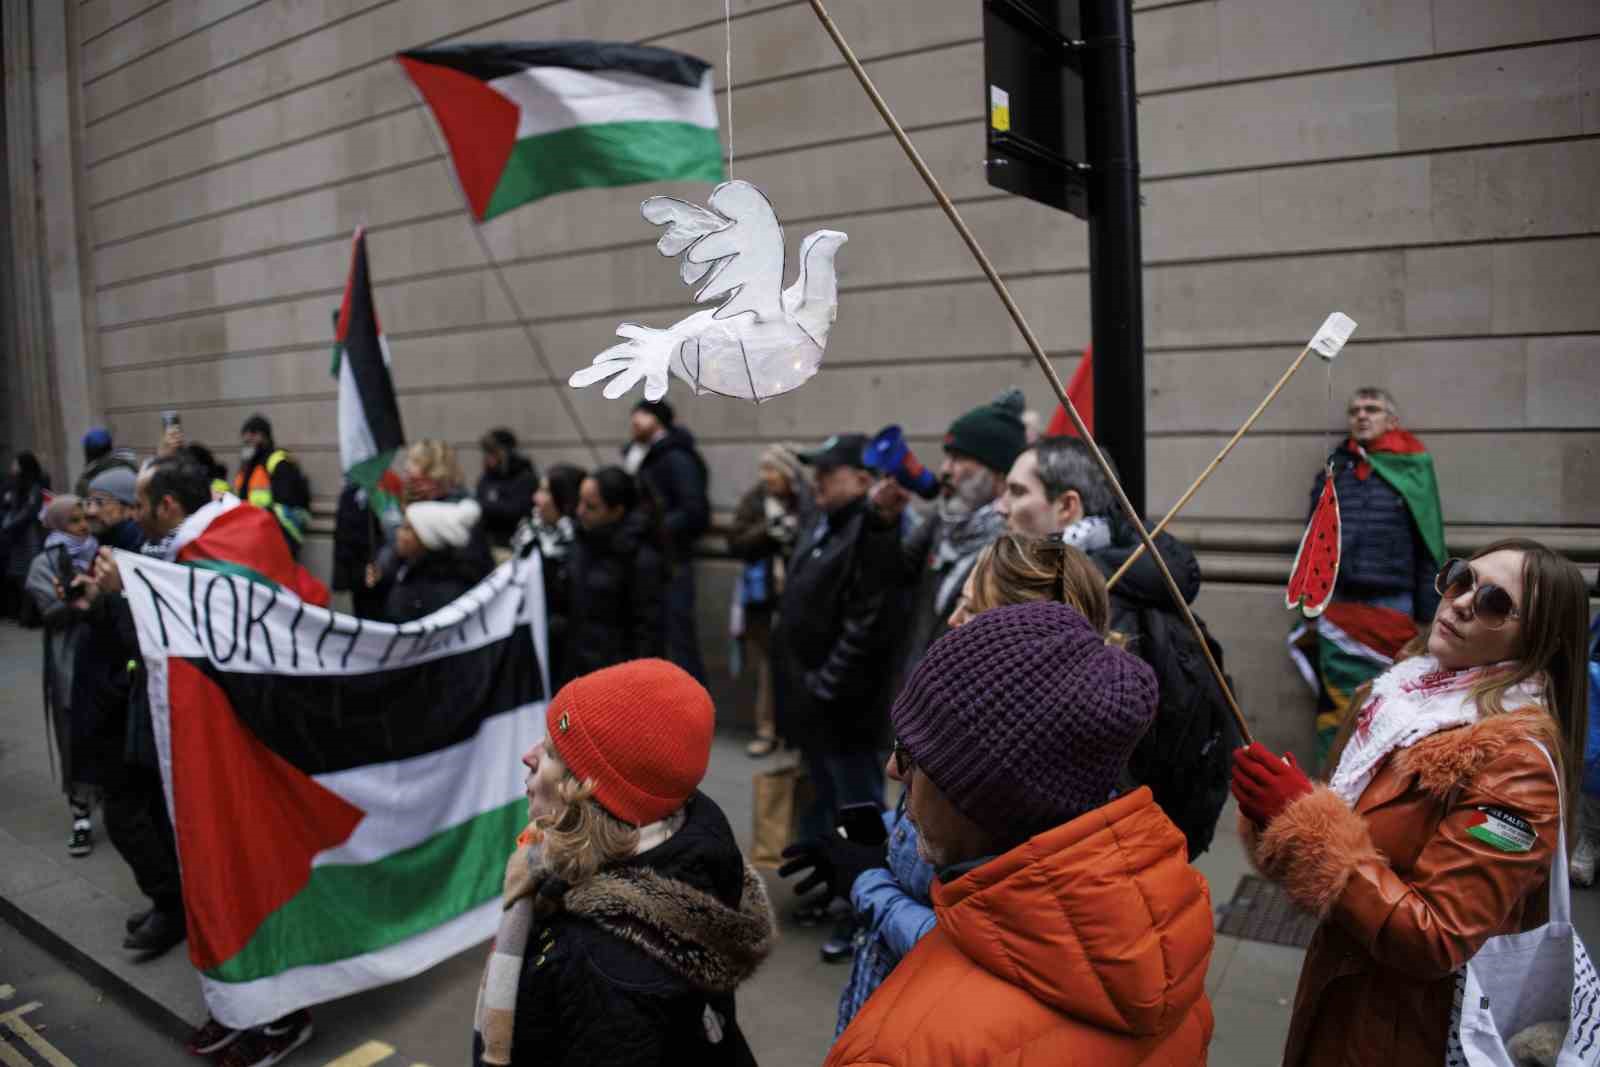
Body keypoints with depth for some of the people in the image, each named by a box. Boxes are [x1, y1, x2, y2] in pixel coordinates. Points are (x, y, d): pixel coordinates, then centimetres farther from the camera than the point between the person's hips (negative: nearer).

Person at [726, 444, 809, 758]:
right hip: (761, 596, 2)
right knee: (766, 664, 6)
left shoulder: (808, 503, -5)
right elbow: (736, 543, -2)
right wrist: (767, 531, -14)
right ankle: (767, 730, 14)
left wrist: (797, 537, -22)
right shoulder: (753, 500, 4)